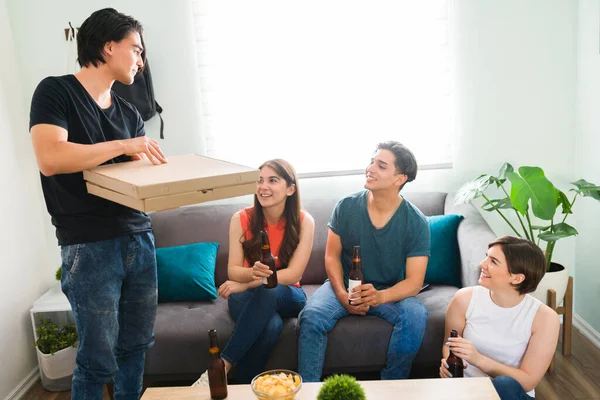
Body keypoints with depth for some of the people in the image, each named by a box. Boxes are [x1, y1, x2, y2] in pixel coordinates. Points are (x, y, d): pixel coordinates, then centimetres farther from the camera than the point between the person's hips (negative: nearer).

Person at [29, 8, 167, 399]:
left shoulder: (128, 113, 14)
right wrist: (124, 146, -16)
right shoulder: (56, 92, -4)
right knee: (98, 359, 2)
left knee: (136, 345, 13)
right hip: (90, 246, -6)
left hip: (140, 237, 6)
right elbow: (50, 159, -20)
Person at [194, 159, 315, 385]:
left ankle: (221, 368, -34)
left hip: (287, 296, 0)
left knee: (266, 292, -39)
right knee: (270, 325, -37)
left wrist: (246, 284, -23)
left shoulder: (303, 221, -11)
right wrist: (252, 273, -35)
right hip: (247, 297, 0)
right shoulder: (241, 219, -7)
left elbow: (294, 274, -15)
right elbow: (233, 271, -8)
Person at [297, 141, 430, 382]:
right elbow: (332, 256, 0)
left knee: (416, 316, -31)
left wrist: (380, 297, -33)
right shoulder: (346, 207, -7)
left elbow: (414, 281, -12)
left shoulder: (416, 223, -11)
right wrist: (342, 294, -17)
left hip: (390, 292, 0)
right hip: (345, 285, 1)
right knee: (311, 317, -28)